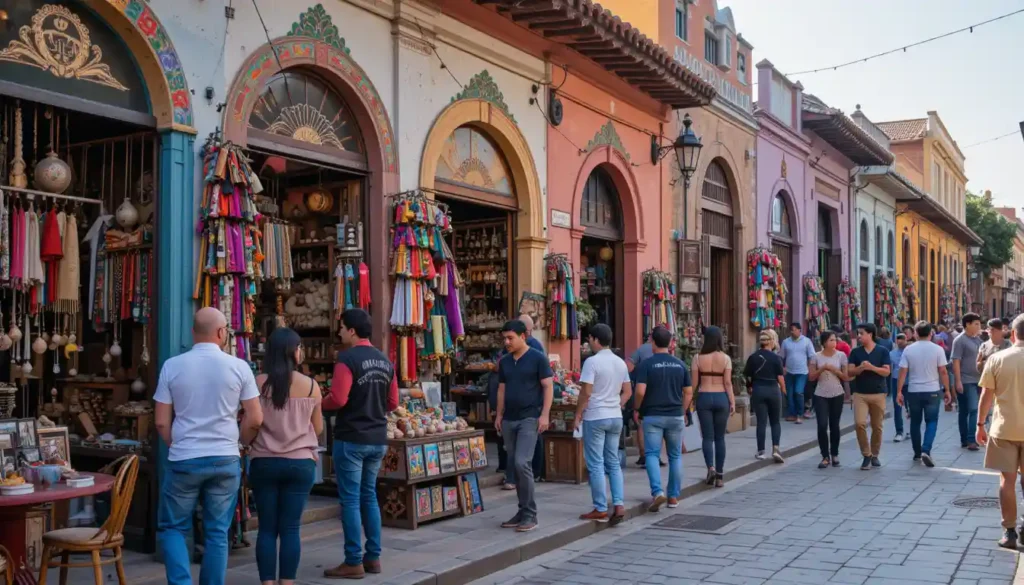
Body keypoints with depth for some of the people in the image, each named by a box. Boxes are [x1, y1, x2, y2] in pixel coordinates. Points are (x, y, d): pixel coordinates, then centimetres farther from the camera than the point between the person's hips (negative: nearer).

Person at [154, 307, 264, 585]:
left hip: (183, 460, 0)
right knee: (217, 532, 10)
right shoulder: (239, 367, -4)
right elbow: (255, 419, -1)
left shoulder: (172, 366, -3)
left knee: (172, 528, 12)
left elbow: (161, 421, 0)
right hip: (225, 460, 1)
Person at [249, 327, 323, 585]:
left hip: (264, 463, 0)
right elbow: (318, 428, 7)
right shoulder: (311, 386, -2)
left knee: (267, 528, 8)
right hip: (300, 463, 0)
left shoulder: (258, 383, -4)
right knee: (290, 528, 6)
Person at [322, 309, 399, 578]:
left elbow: (338, 399, -20)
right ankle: (373, 557, 19)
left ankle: (354, 562, 3)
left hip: (351, 439, -7)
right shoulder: (385, 360, 10)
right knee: (369, 496, 15)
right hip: (378, 439, 7)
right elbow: (393, 403, 14)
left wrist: (319, 404, -1)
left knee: (350, 500, 0)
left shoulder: (348, 358, -12)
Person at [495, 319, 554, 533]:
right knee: (516, 466, 9)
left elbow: (548, 387, -7)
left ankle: (530, 514, -7)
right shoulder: (504, 362, 12)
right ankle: (523, 511, 17)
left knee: (522, 463, -16)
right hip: (509, 419, 6)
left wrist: (545, 415, -14)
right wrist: (499, 414, 12)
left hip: (530, 418, -6)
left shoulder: (537, 358, -5)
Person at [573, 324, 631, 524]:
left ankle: (600, 510, 4)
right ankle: (619, 505, 4)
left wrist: (578, 414, -6)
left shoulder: (592, 361, -13)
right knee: (613, 463, 12)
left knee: (596, 465, 1)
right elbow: (627, 391, 13)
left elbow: (586, 392, -16)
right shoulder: (620, 362, 9)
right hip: (615, 417, 7)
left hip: (595, 418, -7)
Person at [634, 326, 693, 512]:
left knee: (652, 454, 0)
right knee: (675, 456, 13)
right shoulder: (680, 364, 5)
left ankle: (657, 492, -18)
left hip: (652, 416, -3)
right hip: (676, 416, 3)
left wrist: (637, 409, 1)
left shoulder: (647, 364, -8)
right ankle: (673, 496, 17)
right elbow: (688, 393, 6)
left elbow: (640, 391, -15)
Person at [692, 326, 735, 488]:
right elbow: (728, 382, -5)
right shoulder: (725, 358, -3)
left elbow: (694, 382, -1)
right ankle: (720, 475, 12)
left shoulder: (698, 358, -3)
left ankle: (711, 468, -15)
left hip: (704, 397, 0)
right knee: (720, 437, 9)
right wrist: (732, 401, 2)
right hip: (721, 397, 0)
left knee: (707, 436, 5)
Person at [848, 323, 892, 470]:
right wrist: (861, 368, -19)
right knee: (859, 423, -14)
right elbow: (850, 372, 0)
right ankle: (866, 454, 0)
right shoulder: (855, 352, 4)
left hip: (878, 393, 0)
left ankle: (874, 455, 22)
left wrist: (871, 367, -21)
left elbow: (887, 371, -7)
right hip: (860, 393, 1)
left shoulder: (882, 351, 0)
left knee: (877, 426, 7)